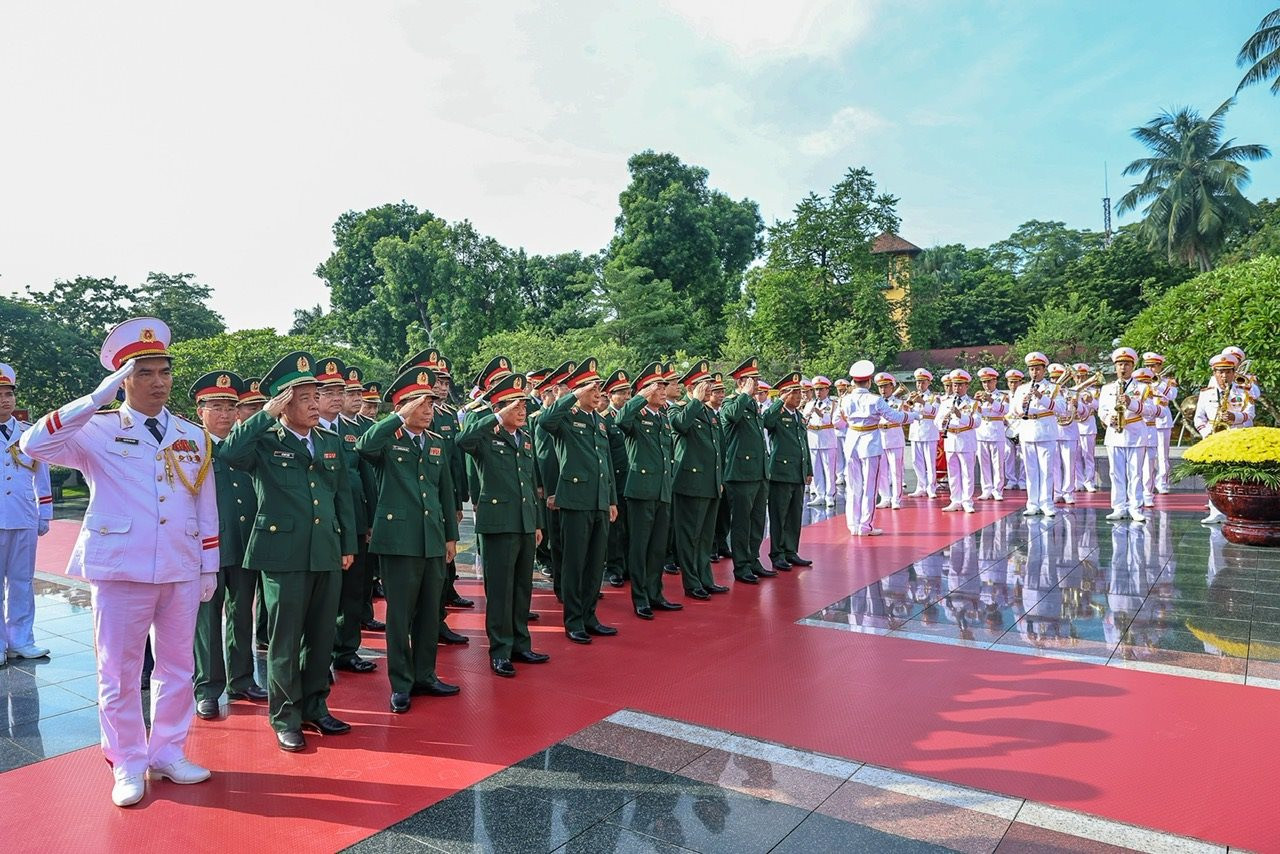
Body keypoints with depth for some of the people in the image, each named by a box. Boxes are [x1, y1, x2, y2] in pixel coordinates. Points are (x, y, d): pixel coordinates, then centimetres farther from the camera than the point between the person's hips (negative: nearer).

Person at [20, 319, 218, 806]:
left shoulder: (193, 437, 7)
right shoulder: (98, 432, -3)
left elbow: (206, 508, 9)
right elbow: (34, 445, -21)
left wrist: (209, 568, 8)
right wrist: (98, 397, -25)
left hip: (181, 570, 4)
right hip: (119, 568, -3)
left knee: (178, 667, 12)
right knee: (119, 671, 7)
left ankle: (167, 754, 28)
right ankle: (128, 766, 23)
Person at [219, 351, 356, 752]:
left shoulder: (331, 442, 11)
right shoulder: (264, 442, -4)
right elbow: (229, 453, -26)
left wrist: (348, 545, 11)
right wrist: (266, 413, -21)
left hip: (327, 554, 5)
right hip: (284, 554, -5)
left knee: (322, 635, 13)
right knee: (285, 639, 5)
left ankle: (315, 707, 29)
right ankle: (285, 718, 20)